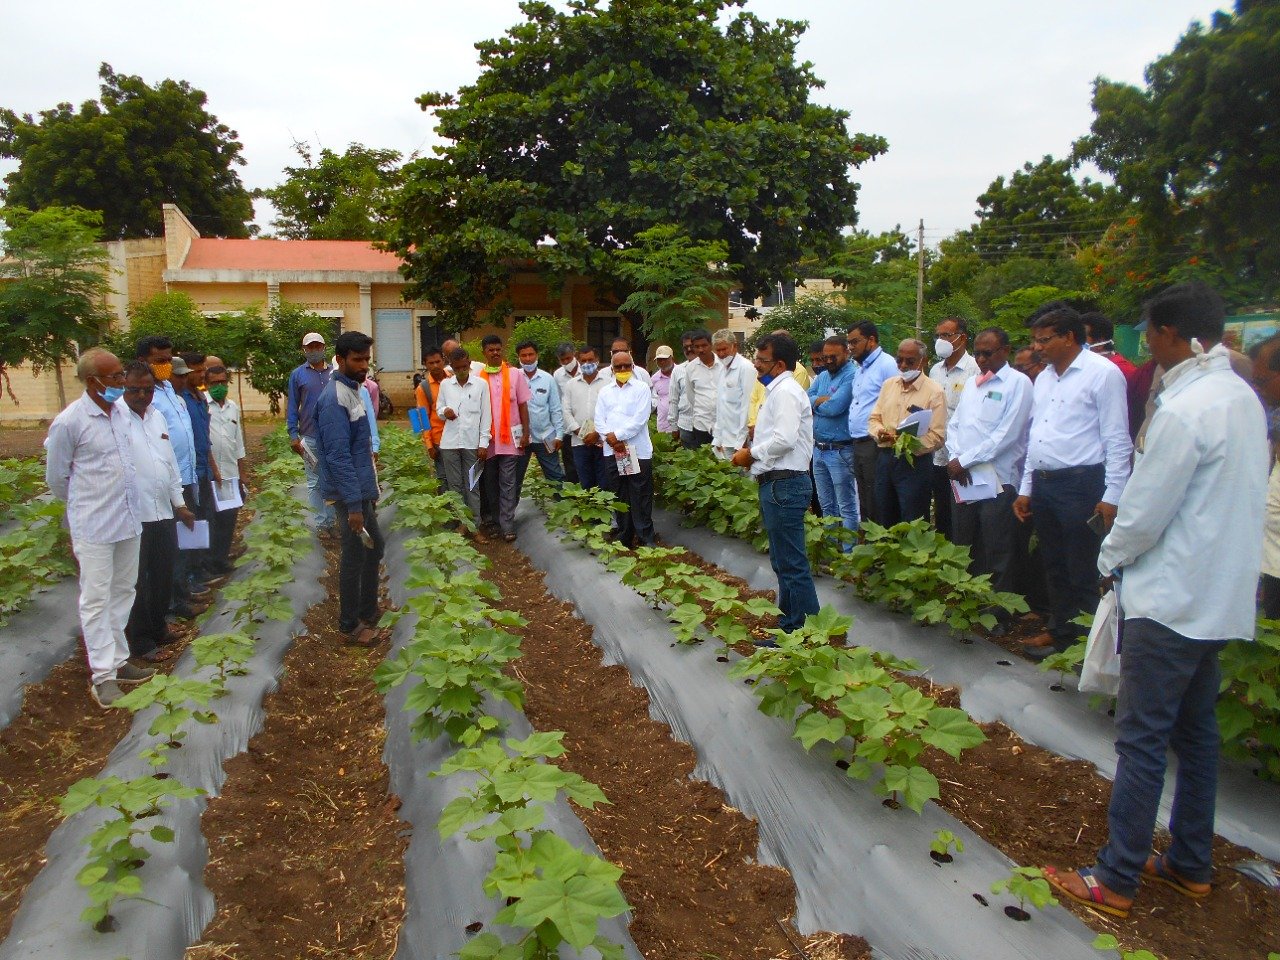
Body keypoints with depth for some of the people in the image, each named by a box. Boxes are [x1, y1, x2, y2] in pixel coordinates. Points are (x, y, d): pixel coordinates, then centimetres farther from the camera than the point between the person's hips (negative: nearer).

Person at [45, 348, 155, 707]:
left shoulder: (123, 411, 3)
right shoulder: (68, 422, -15)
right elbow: (56, 478, -4)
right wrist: (86, 505, 10)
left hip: (129, 519, 6)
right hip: (94, 527, -6)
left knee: (123, 593, 15)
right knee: (96, 600, 2)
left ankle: (118, 660, 27)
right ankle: (102, 675, 10)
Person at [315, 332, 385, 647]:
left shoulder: (353, 390, 10)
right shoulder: (335, 399, -20)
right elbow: (339, 456, -24)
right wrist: (354, 504, -25)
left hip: (363, 489, 10)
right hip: (350, 494, -10)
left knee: (374, 547, 20)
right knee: (355, 557, 2)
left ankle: (367, 612, 34)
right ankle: (350, 626, 17)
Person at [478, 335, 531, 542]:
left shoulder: (515, 375, 1)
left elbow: (523, 405, 3)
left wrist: (525, 433, -3)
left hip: (510, 438, -1)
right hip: (488, 439, 2)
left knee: (508, 484, -1)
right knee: (490, 482, 12)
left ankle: (507, 525, -1)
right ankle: (492, 518, 25)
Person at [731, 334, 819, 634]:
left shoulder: (786, 392, -14)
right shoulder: (779, 391, 19)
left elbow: (785, 439, -25)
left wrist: (751, 454, -12)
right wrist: (753, 453, 8)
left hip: (785, 484, -11)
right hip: (777, 483, 11)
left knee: (792, 564, -6)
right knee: (783, 562, 17)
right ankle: (790, 625, 27)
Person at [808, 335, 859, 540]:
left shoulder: (851, 376, -12)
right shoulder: (822, 376, 14)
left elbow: (835, 407, -22)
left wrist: (815, 403, -3)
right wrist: (825, 400, -11)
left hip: (840, 451, -8)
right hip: (819, 449, 8)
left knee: (847, 508, 1)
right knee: (826, 505, 18)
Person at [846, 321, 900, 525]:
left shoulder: (886, 365, -10)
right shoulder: (860, 369, 19)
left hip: (875, 444, -9)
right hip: (858, 444, 9)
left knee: (878, 504, -5)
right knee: (865, 501, 15)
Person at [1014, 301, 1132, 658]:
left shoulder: (1103, 374, -8)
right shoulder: (1044, 378, 15)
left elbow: (1117, 441, -11)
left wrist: (1112, 496, -15)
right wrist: (1026, 488, 18)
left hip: (1081, 484, -8)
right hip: (1043, 483, 8)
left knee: (1083, 573, -1)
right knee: (1055, 566, 17)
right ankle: (1060, 632, 30)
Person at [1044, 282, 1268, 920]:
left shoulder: (1185, 410, -21)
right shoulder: (1243, 397, 8)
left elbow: (1145, 513, -18)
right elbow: (1242, 499, 14)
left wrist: (1109, 561, 1)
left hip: (1171, 598, -9)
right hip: (1221, 596, 9)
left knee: (1142, 740, -1)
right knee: (1196, 733, 18)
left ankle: (1116, 880, 9)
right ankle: (1191, 865, 31)